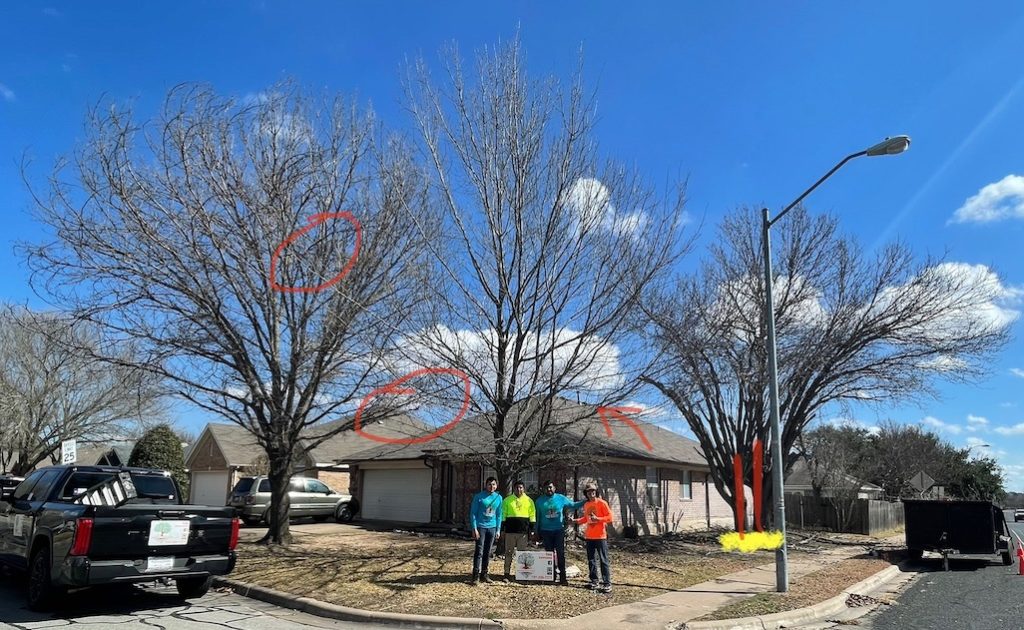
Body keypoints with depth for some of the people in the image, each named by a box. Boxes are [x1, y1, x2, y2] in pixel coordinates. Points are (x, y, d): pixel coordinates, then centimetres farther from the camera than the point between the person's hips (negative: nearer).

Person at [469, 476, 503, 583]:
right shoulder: (479, 496, -5)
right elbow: (473, 513, -4)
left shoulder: (498, 498, 8)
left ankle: (484, 574, 18)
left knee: (487, 552, 9)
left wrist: (498, 530, 8)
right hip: (481, 527, -4)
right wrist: (474, 528, -10)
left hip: (492, 528, 4)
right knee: (479, 551, -8)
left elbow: (499, 515, 13)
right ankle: (476, 575, -6)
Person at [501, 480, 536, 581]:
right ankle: (507, 574, 7)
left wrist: (531, 530, 2)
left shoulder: (529, 500, 6)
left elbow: (532, 516, 7)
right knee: (509, 552, 2)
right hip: (510, 531, 0)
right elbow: (503, 515, 7)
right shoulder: (507, 500, 6)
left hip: (523, 531, 0)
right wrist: (502, 529, 2)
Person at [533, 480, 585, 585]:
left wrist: (586, 501, -2)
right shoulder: (540, 500, 5)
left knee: (560, 554, -5)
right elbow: (537, 517, 10)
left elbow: (574, 505, 9)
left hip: (559, 530, -1)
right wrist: (537, 532, 11)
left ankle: (562, 577, -3)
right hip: (546, 531, 1)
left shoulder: (561, 498, 2)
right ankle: (552, 574, 17)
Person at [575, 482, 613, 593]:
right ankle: (594, 582, 20)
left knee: (603, 560, -5)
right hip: (589, 536, 7)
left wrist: (597, 519, -22)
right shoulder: (586, 505, 10)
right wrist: (576, 521, 6)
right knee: (591, 560, 11)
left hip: (600, 536, -7)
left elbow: (609, 517, -11)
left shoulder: (601, 503, -9)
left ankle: (607, 584, -3)